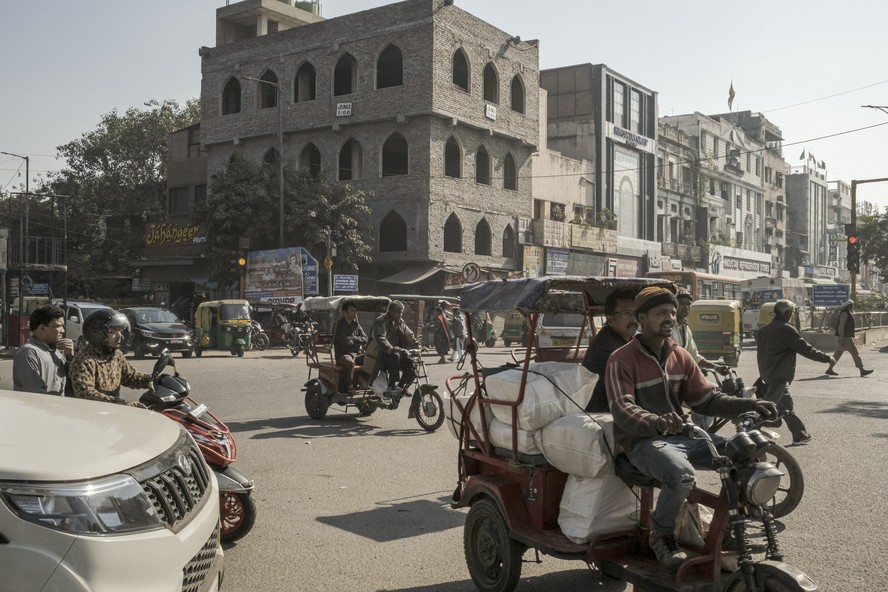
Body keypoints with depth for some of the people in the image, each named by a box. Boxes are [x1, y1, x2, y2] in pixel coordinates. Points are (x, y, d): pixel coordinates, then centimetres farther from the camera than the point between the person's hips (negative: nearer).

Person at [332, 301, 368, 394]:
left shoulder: (356, 325, 17)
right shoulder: (339, 325, -3)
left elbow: (365, 339, 9)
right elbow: (345, 341, -15)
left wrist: (353, 338, -6)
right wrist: (358, 341, 0)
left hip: (357, 354, 6)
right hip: (343, 354, -6)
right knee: (349, 362, -40)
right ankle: (349, 388, -32)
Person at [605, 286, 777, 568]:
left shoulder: (680, 356, 11)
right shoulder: (622, 360, -9)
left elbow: (706, 398, 11)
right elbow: (622, 410, -21)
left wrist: (748, 405, -5)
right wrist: (656, 423, -42)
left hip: (681, 435, 6)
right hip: (642, 440, -6)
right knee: (681, 474, -35)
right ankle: (661, 535, -7)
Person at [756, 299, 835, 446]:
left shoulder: (763, 330, 11)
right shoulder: (786, 330, -12)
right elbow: (806, 349, -10)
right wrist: (828, 358, 0)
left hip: (766, 375, 9)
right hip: (779, 377, -9)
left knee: (786, 406, 18)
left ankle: (800, 435, 26)